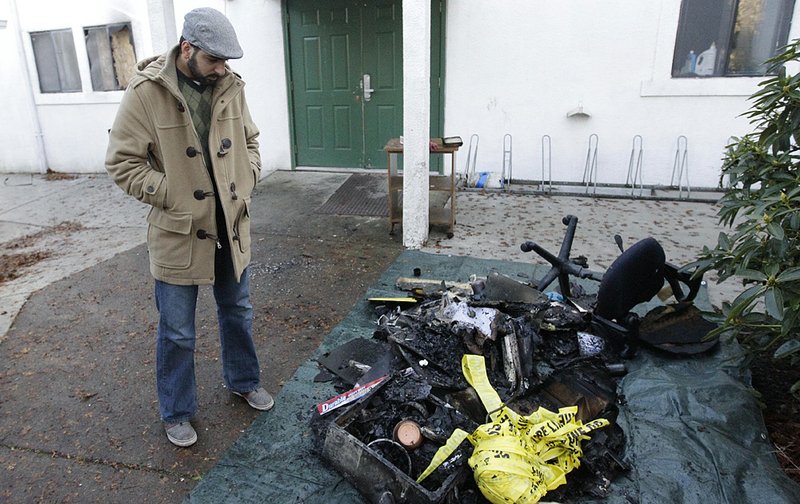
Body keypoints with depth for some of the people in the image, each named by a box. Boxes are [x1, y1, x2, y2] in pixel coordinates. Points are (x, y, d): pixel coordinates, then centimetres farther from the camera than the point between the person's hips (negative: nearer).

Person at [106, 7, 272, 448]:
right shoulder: (145, 92, -15)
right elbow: (122, 163, -11)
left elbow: (249, 140, 13)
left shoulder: (230, 86, 0)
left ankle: (242, 381, 45)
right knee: (177, 331, 9)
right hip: (178, 232, -4)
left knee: (237, 311, 21)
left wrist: (247, 180, -2)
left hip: (231, 226, 5)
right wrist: (174, 196, -17)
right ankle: (176, 413, 31)